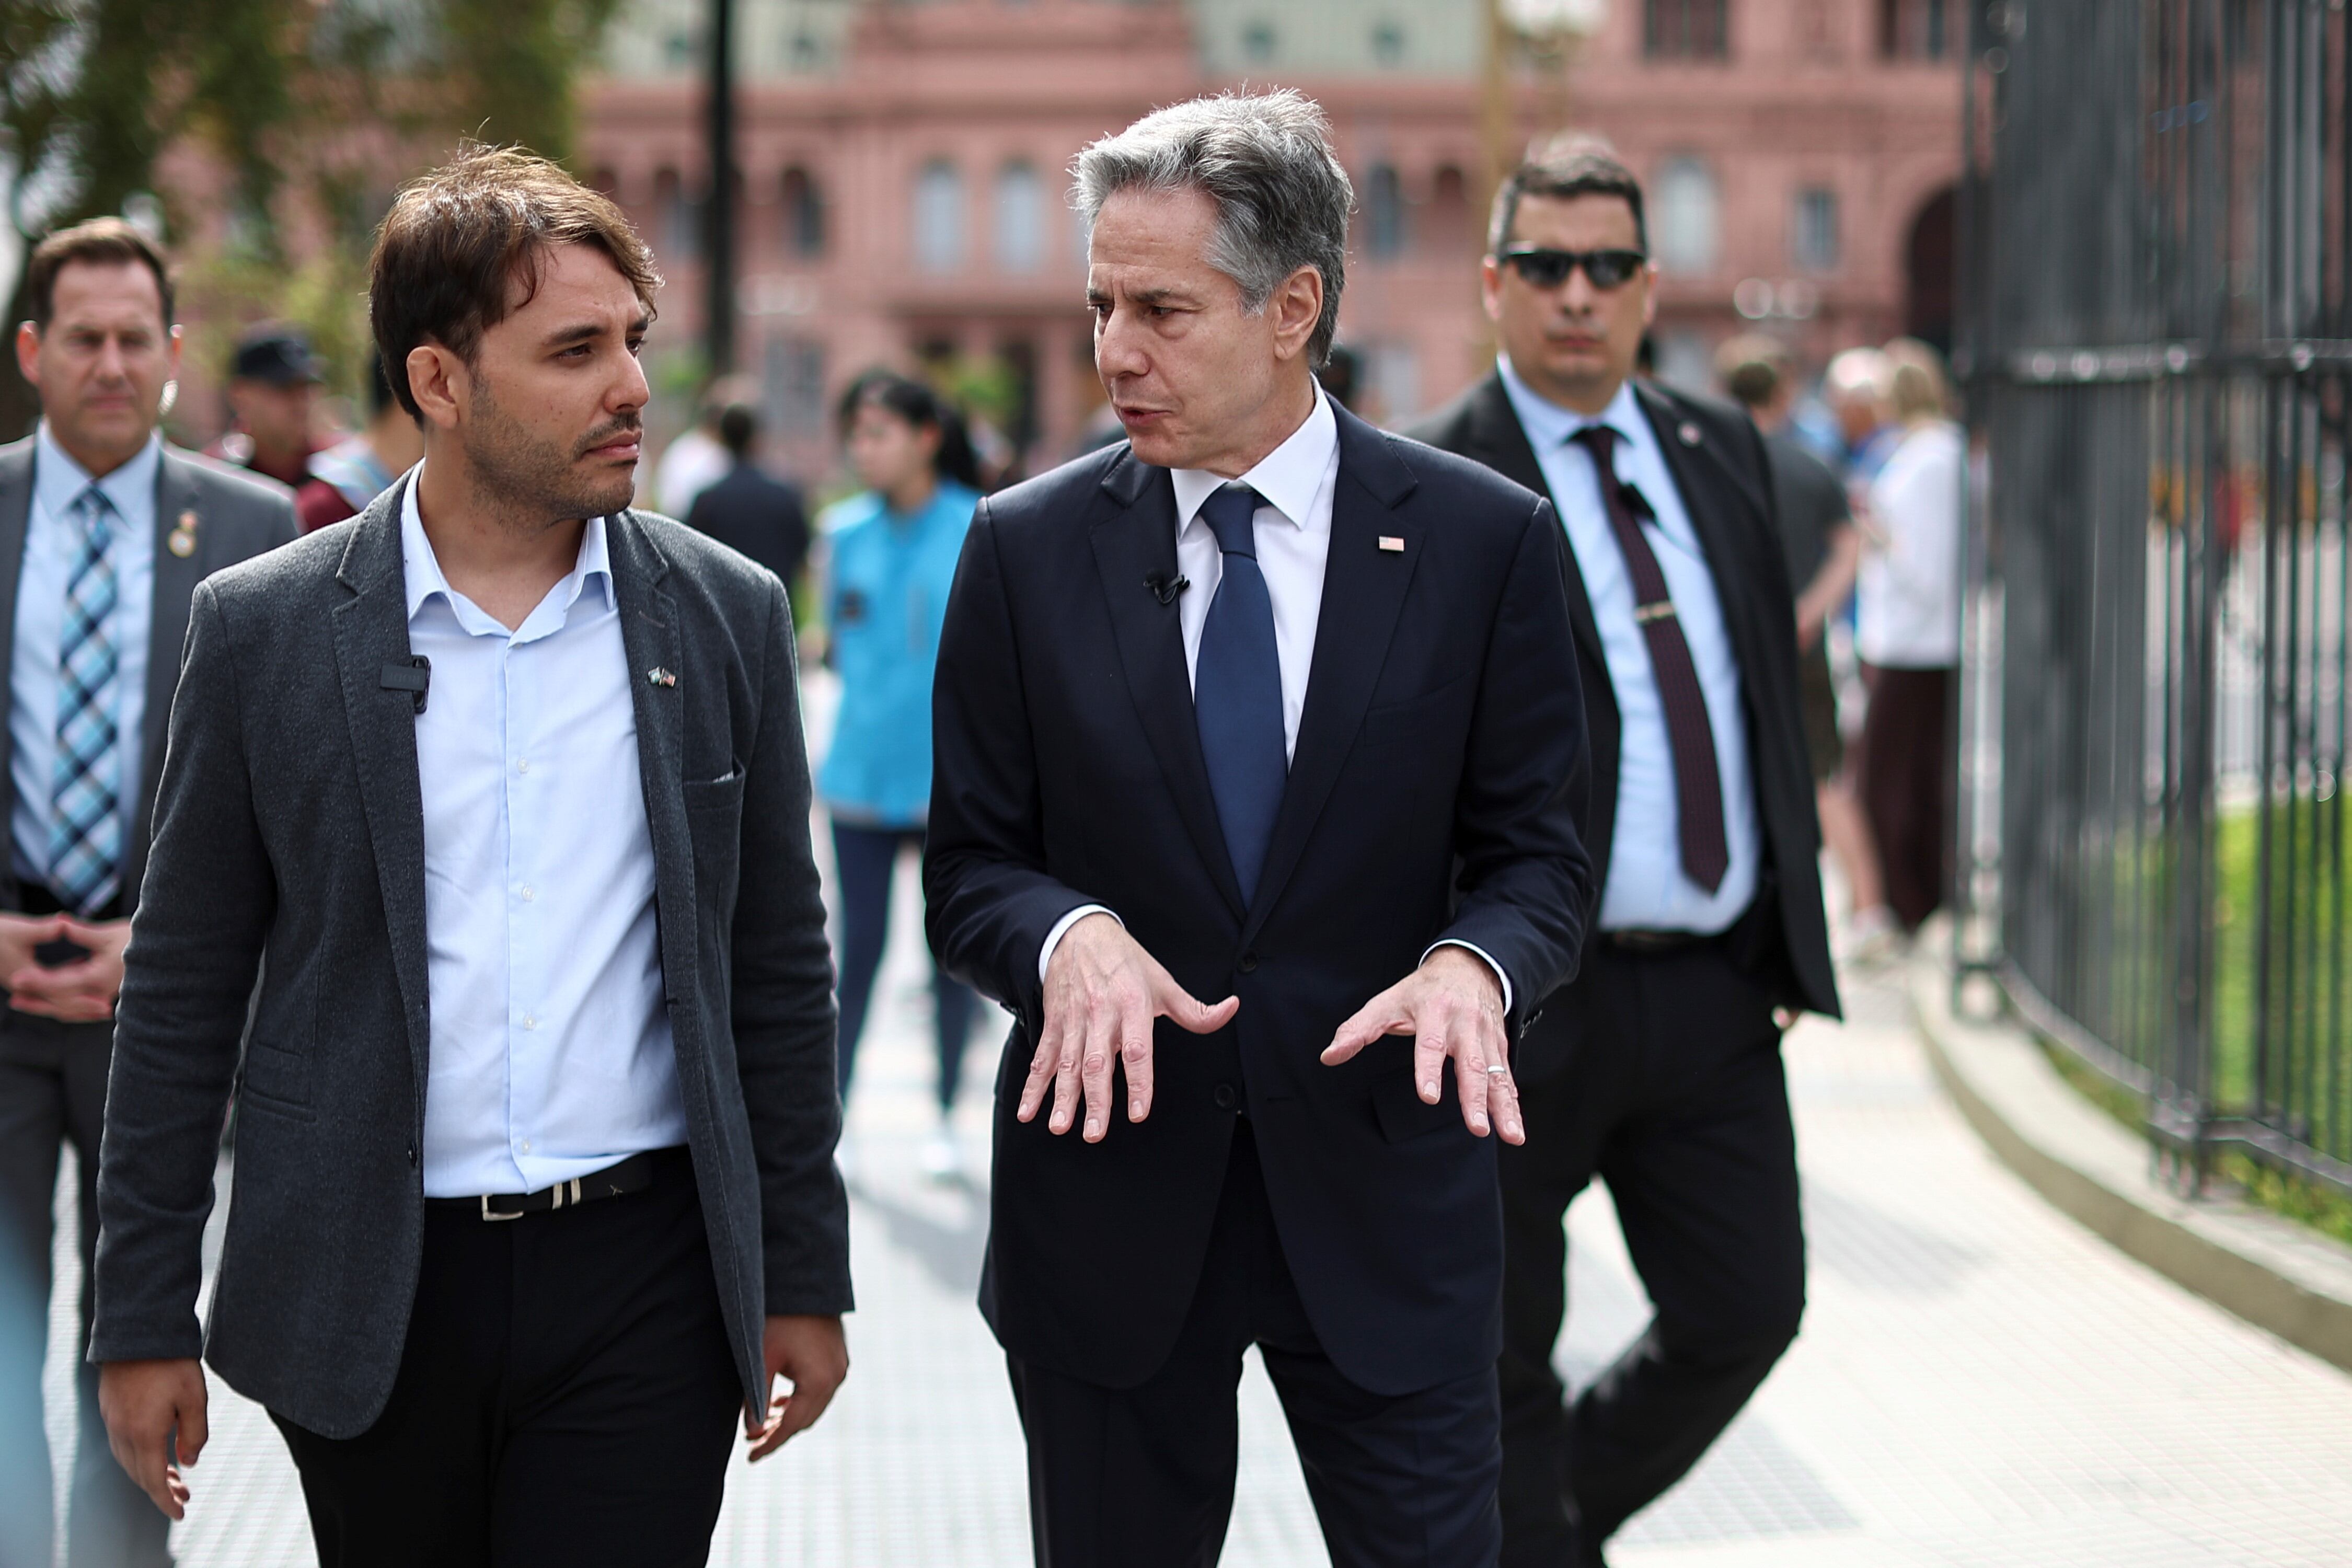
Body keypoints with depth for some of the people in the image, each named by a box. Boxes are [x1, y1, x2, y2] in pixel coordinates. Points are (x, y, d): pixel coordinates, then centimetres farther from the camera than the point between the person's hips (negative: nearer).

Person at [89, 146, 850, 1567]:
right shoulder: (265, 632, -1)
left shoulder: (727, 619, 3)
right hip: (369, 1295, 0)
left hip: (642, 1290, 0)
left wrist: (805, 1280, 9)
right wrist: (143, 1318, 2)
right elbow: (183, 994, 3)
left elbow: (781, 970, 9)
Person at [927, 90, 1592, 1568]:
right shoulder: (1029, 549, 1)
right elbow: (971, 863, 4)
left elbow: (1539, 850, 2)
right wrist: (1068, 934, -19)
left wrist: (1472, 960, -21)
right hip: (1110, 1174, 1)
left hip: (1383, 1184, -1)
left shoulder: (1486, 540, -2)